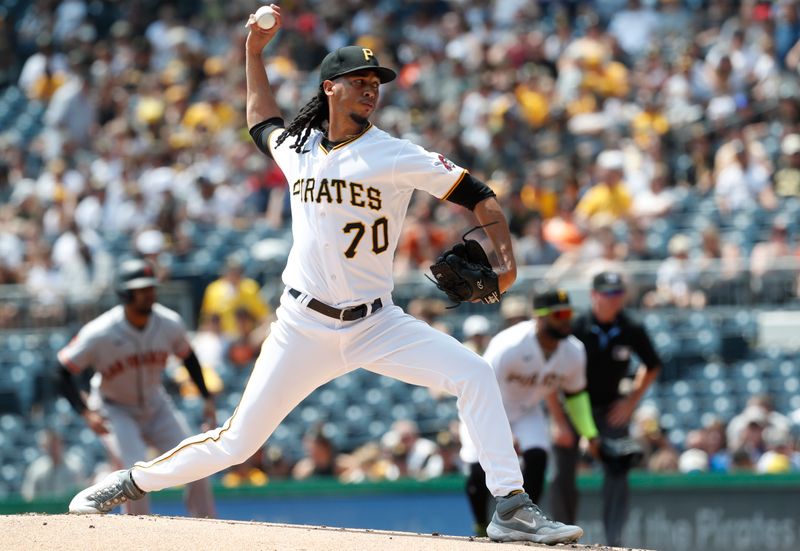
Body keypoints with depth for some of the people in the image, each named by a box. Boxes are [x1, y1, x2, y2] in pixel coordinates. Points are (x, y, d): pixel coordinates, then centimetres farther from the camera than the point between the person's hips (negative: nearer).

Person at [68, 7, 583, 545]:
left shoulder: (395, 156, -6)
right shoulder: (297, 149, 6)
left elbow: (477, 193, -8)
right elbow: (262, 121, 31)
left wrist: (504, 255, -24)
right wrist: (254, 50, 26)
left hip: (377, 326, -1)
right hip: (304, 327, 1)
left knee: (475, 374, -22)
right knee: (235, 442, 0)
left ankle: (512, 508, -20)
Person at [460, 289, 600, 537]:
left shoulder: (574, 352, -16)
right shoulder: (510, 346, -35)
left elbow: (575, 393, 2)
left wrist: (589, 434, -4)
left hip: (527, 411, 4)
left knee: (537, 457, -20)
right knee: (479, 471, -12)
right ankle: (481, 528, 15)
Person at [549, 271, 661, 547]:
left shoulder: (632, 331, -11)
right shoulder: (575, 329, -18)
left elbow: (652, 367, 8)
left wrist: (632, 399, -3)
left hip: (611, 408, 1)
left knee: (617, 471, -14)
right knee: (563, 476, -3)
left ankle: (614, 541, -15)